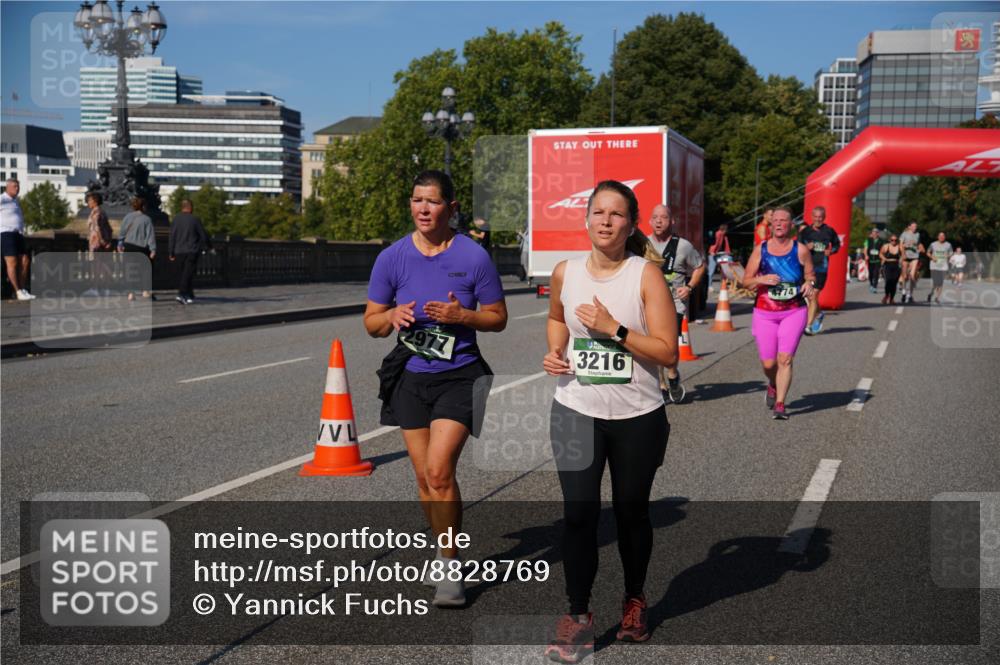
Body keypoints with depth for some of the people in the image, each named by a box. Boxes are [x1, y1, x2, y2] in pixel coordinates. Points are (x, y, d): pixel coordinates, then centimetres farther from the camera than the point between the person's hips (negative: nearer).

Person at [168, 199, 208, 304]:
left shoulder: (175, 219, 3)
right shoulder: (195, 220, -6)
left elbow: (172, 237, 2)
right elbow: (203, 235, 0)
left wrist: (171, 252, 6)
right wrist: (204, 247, 18)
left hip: (179, 251, 4)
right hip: (192, 251, -4)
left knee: (185, 273, 15)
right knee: (188, 274, -5)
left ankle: (189, 296, 18)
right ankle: (181, 294, -18)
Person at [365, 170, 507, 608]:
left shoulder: (473, 256, -6)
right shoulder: (393, 257, 0)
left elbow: (498, 317, 1)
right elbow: (371, 322, 6)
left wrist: (460, 315, -17)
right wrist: (392, 316, -17)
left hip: (459, 376, -3)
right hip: (410, 376, 3)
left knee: (439, 469, -15)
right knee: (424, 477, 9)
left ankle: (449, 568, -1)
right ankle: (446, 551, 31)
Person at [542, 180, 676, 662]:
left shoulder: (647, 274, -10)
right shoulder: (565, 272, 0)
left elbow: (668, 352, -14)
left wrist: (614, 329, -21)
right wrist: (555, 352, 3)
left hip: (638, 418, -1)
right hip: (576, 413, 2)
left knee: (631, 512, 13)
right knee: (579, 513, -2)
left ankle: (634, 600, 36)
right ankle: (577, 614, 12)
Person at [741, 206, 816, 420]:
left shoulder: (801, 250, 1)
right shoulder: (760, 250, 4)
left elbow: (811, 276, 9)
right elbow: (746, 281, 5)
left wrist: (809, 284, -14)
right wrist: (762, 279, -15)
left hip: (794, 312, -1)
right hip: (765, 313, 1)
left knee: (785, 359, -12)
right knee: (768, 363, 2)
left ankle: (779, 404, -6)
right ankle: (773, 386, 35)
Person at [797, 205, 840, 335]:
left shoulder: (829, 231, 3)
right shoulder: (805, 231, 3)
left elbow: (837, 244, 18)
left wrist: (831, 251, -2)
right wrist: (806, 247, -13)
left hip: (821, 267, -2)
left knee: (814, 295, -8)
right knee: (808, 295, 10)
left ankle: (809, 325, -5)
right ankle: (818, 314, 40)